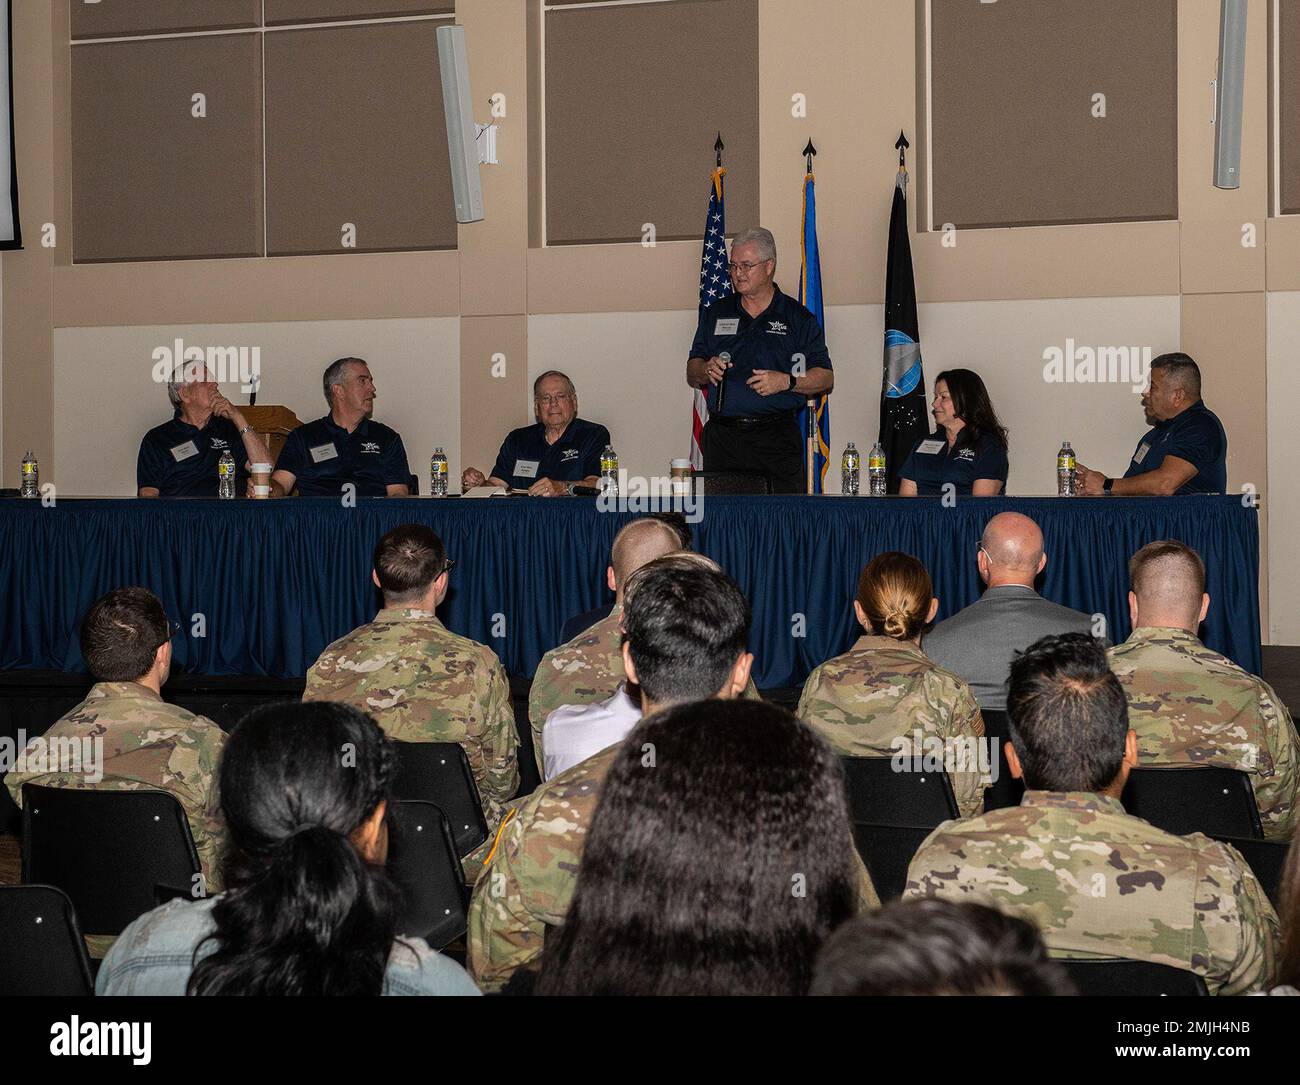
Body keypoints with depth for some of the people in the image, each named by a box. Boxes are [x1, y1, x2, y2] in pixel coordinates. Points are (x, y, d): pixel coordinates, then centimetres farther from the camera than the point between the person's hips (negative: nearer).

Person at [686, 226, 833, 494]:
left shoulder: (799, 318, 7)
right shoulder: (715, 313, 16)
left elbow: (826, 380, 3)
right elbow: (692, 375, 16)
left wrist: (786, 381, -14)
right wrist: (707, 370, -6)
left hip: (777, 441, -2)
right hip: (722, 439, 2)